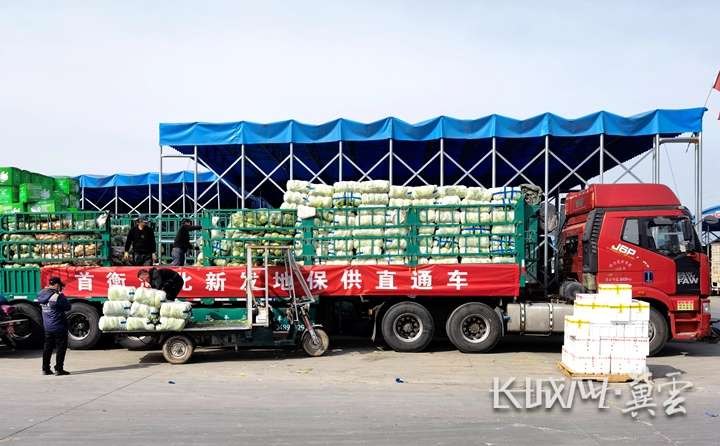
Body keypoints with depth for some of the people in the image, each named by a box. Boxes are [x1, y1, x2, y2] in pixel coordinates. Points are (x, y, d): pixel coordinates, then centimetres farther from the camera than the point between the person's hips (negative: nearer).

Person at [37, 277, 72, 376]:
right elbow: (67, 307, -12)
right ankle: (59, 369, 1)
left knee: (48, 347, 16)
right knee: (61, 348, 1)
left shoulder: (41, 294, 1)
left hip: (47, 327, 7)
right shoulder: (58, 296, -20)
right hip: (59, 327, -7)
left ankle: (45, 369, 19)